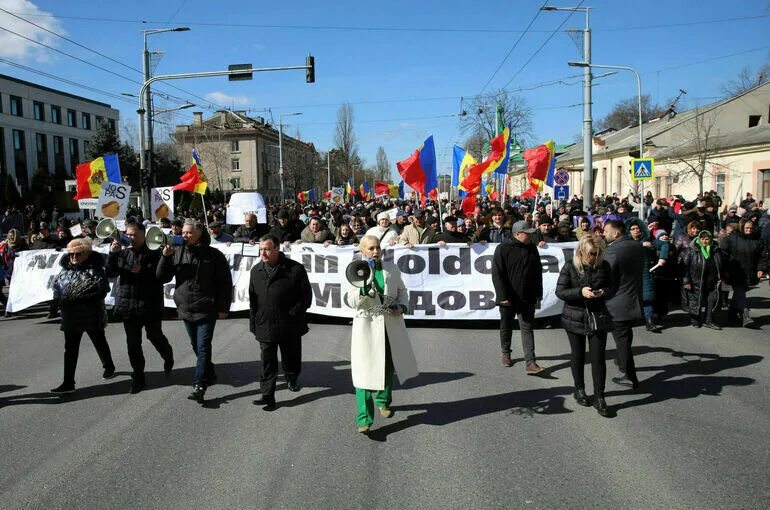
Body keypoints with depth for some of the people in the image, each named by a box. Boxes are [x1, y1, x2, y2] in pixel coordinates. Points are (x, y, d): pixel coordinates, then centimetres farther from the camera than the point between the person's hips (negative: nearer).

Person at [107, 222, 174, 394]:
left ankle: (168, 356, 41)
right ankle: (138, 377, 16)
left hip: (150, 304, -4)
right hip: (128, 304, 4)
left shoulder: (153, 254, -6)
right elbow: (110, 273, -2)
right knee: (133, 343, 6)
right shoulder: (122, 253, 7)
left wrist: (142, 271, -21)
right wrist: (112, 254, -14)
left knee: (155, 336, 10)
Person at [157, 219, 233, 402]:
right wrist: (165, 257, -12)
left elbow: (225, 282, -5)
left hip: (207, 309, -5)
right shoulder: (177, 253, 1)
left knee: (203, 347, -8)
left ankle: (199, 385, -5)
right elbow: (163, 278, 2)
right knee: (197, 346, 17)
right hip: (186, 309, 5)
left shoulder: (213, 255, -8)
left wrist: (223, 307, -7)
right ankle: (209, 374, 35)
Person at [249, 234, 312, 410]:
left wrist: (293, 314, -13)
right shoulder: (256, 270, 6)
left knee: (291, 358, 17)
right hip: (265, 327, 2)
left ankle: (292, 379, 44)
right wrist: (253, 323, 9)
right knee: (267, 363, 1)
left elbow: (306, 296, -6)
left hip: (290, 327, -2)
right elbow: (252, 299, 13)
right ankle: (268, 396, 5)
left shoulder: (295, 269, -9)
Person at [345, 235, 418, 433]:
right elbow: (351, 302, -11)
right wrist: (364, 288, -28)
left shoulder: (392, 269, 2)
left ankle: (383, 402, 45)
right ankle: (364, 419, -4)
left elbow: (402, 291, 13)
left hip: (391, 325, 4)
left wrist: (402, 306, -5)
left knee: (388, 366, 19)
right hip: (367, 326, -3)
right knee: (365, 371, -9)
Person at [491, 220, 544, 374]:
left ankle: (530, 362, -4)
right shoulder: (503, 249, -10)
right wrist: (503, 296, -19)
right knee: (506, 327, 14)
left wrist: (539, 293, 10)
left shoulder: (532, 248, 5)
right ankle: (506, 354, 34)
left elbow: (538, 272, 12)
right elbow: (497, 274, -14)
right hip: (508, 298, -3)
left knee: (527, 328, -1)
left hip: (527, 298, 3)